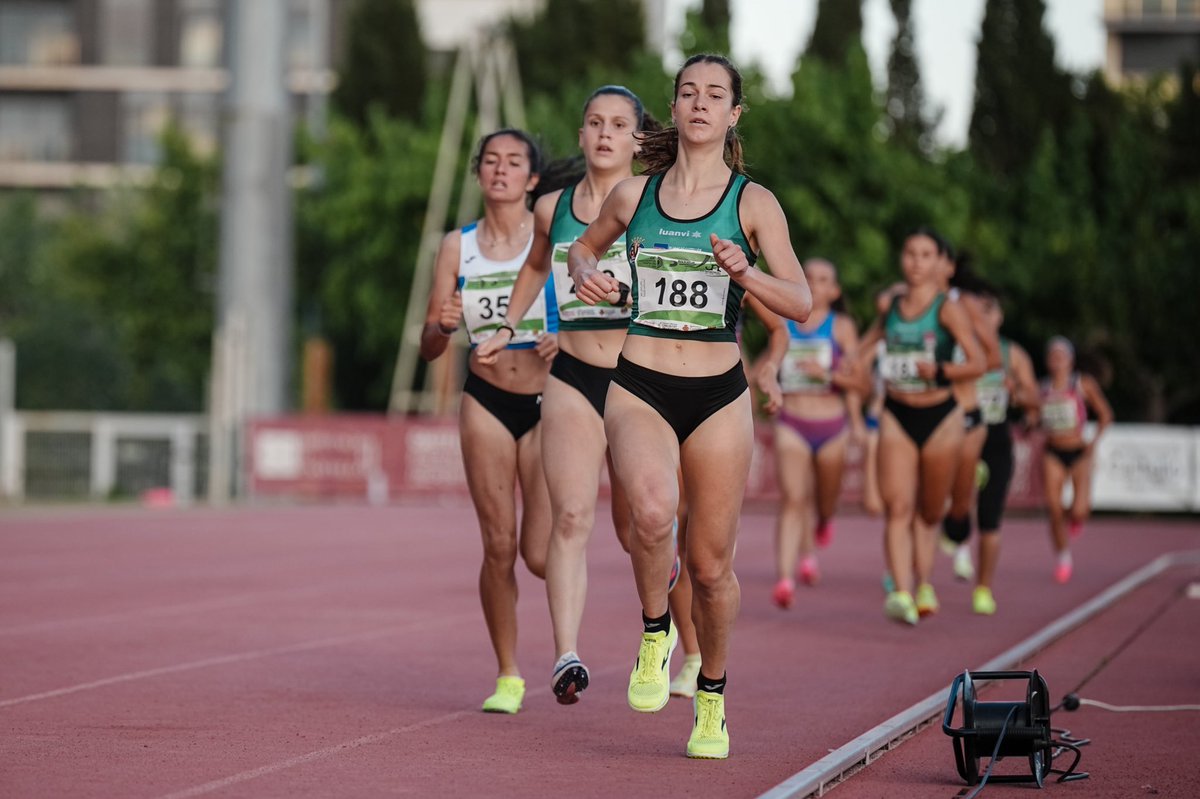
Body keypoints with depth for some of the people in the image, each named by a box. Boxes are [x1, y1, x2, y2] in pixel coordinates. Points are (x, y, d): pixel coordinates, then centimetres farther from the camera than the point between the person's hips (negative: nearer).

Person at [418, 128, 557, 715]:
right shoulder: (457, 246, 4)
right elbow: (428, 347, 4)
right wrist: (444, 325, -18)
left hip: (548, 404, -2)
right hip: (486, 402, 2)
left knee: (541, 556, -7)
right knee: (498, 547, -3)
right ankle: (507, 676, 12)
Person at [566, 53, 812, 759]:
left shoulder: (754, 203, 0)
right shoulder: (633, 195, 7)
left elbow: (802, 305, -5)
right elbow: (586, 246, 26)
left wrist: (744, 274, -23)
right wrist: (588, 273, 3)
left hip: (718, 396, 0)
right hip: (639, 388, 0)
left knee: (711, 564, 5)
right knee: (653, 512, -30)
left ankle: (712, 699, 28)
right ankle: (655, 635, -3)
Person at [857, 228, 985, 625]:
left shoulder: (948, 309, -7)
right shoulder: (892, 305, 6)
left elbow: (978, 362, -14)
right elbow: (867, 345, 24)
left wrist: (940, 371, -28)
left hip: (940, 417, -2)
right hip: (897, 417, 2)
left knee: (929, 510, 9)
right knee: (898, 507, -13)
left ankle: (924, 586, 30)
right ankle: (901, 593, -22)